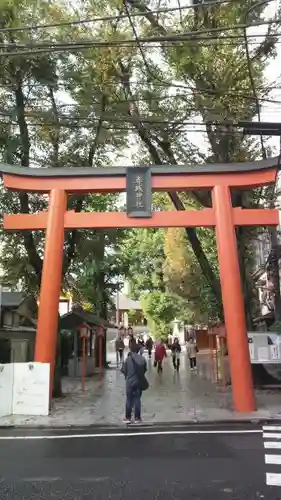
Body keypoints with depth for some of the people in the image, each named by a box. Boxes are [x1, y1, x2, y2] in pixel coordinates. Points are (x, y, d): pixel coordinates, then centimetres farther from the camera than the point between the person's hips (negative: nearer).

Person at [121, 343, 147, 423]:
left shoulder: (128, 359, -13)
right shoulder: (142, 359, -8)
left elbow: (123, 370, -7)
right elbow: (145, 369, 0)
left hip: (129, 382, -1)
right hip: (139, 382, 2)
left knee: (129, 400, 11)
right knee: (137, 399, 11)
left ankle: (128, 417, 15)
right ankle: (137, 418, 15)